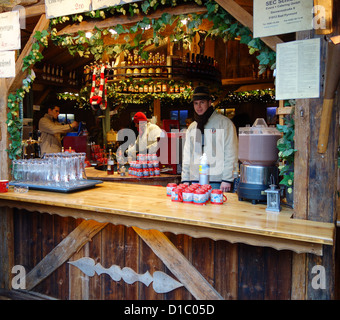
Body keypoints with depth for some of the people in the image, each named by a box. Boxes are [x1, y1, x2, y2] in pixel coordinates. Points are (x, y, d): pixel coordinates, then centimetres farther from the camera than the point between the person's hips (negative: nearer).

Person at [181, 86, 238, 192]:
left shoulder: (224, 123, 0)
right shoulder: (192, 127, 16)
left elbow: (231, 154, -5)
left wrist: (227, 180, -11)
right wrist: (185, 180, 10)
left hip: (216, 182, -4)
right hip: (195, 181, 5)